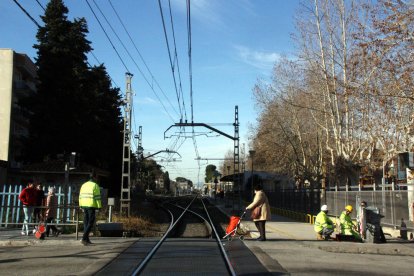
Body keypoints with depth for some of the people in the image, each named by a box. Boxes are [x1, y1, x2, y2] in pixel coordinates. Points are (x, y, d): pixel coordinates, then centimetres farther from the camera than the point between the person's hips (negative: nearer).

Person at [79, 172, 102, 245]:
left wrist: (81, 207, 17)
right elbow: (97, 197, -12)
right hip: (91, 206, -7)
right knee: (91, 223, -4)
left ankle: (87, 239, 13)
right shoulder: (95, 185, -8)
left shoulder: (84, 185, 13)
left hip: (84, 206, 7)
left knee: (86, 222, 11)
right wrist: (99, 207, -8)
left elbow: (81, 197, 12)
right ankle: (84, 238, -15)